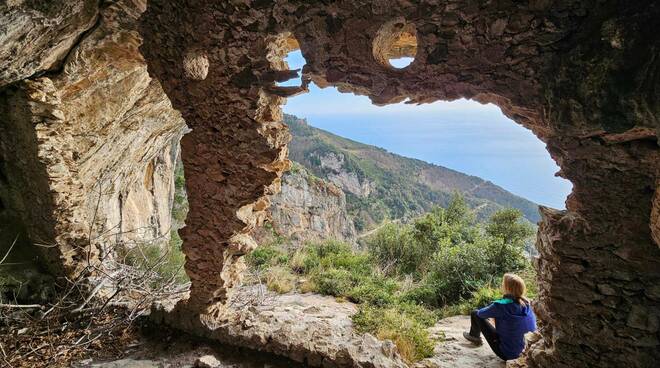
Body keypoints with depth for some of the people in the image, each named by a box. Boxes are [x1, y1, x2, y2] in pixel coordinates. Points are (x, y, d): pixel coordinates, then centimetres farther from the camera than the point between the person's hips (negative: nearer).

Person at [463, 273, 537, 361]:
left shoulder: (501, 305, -27)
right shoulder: (526, 304, -10)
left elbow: (480, 313, -11)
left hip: (504, 352, -6)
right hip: (519, 351, 6)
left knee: (475, 314, 3)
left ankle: (474, 336, 33)